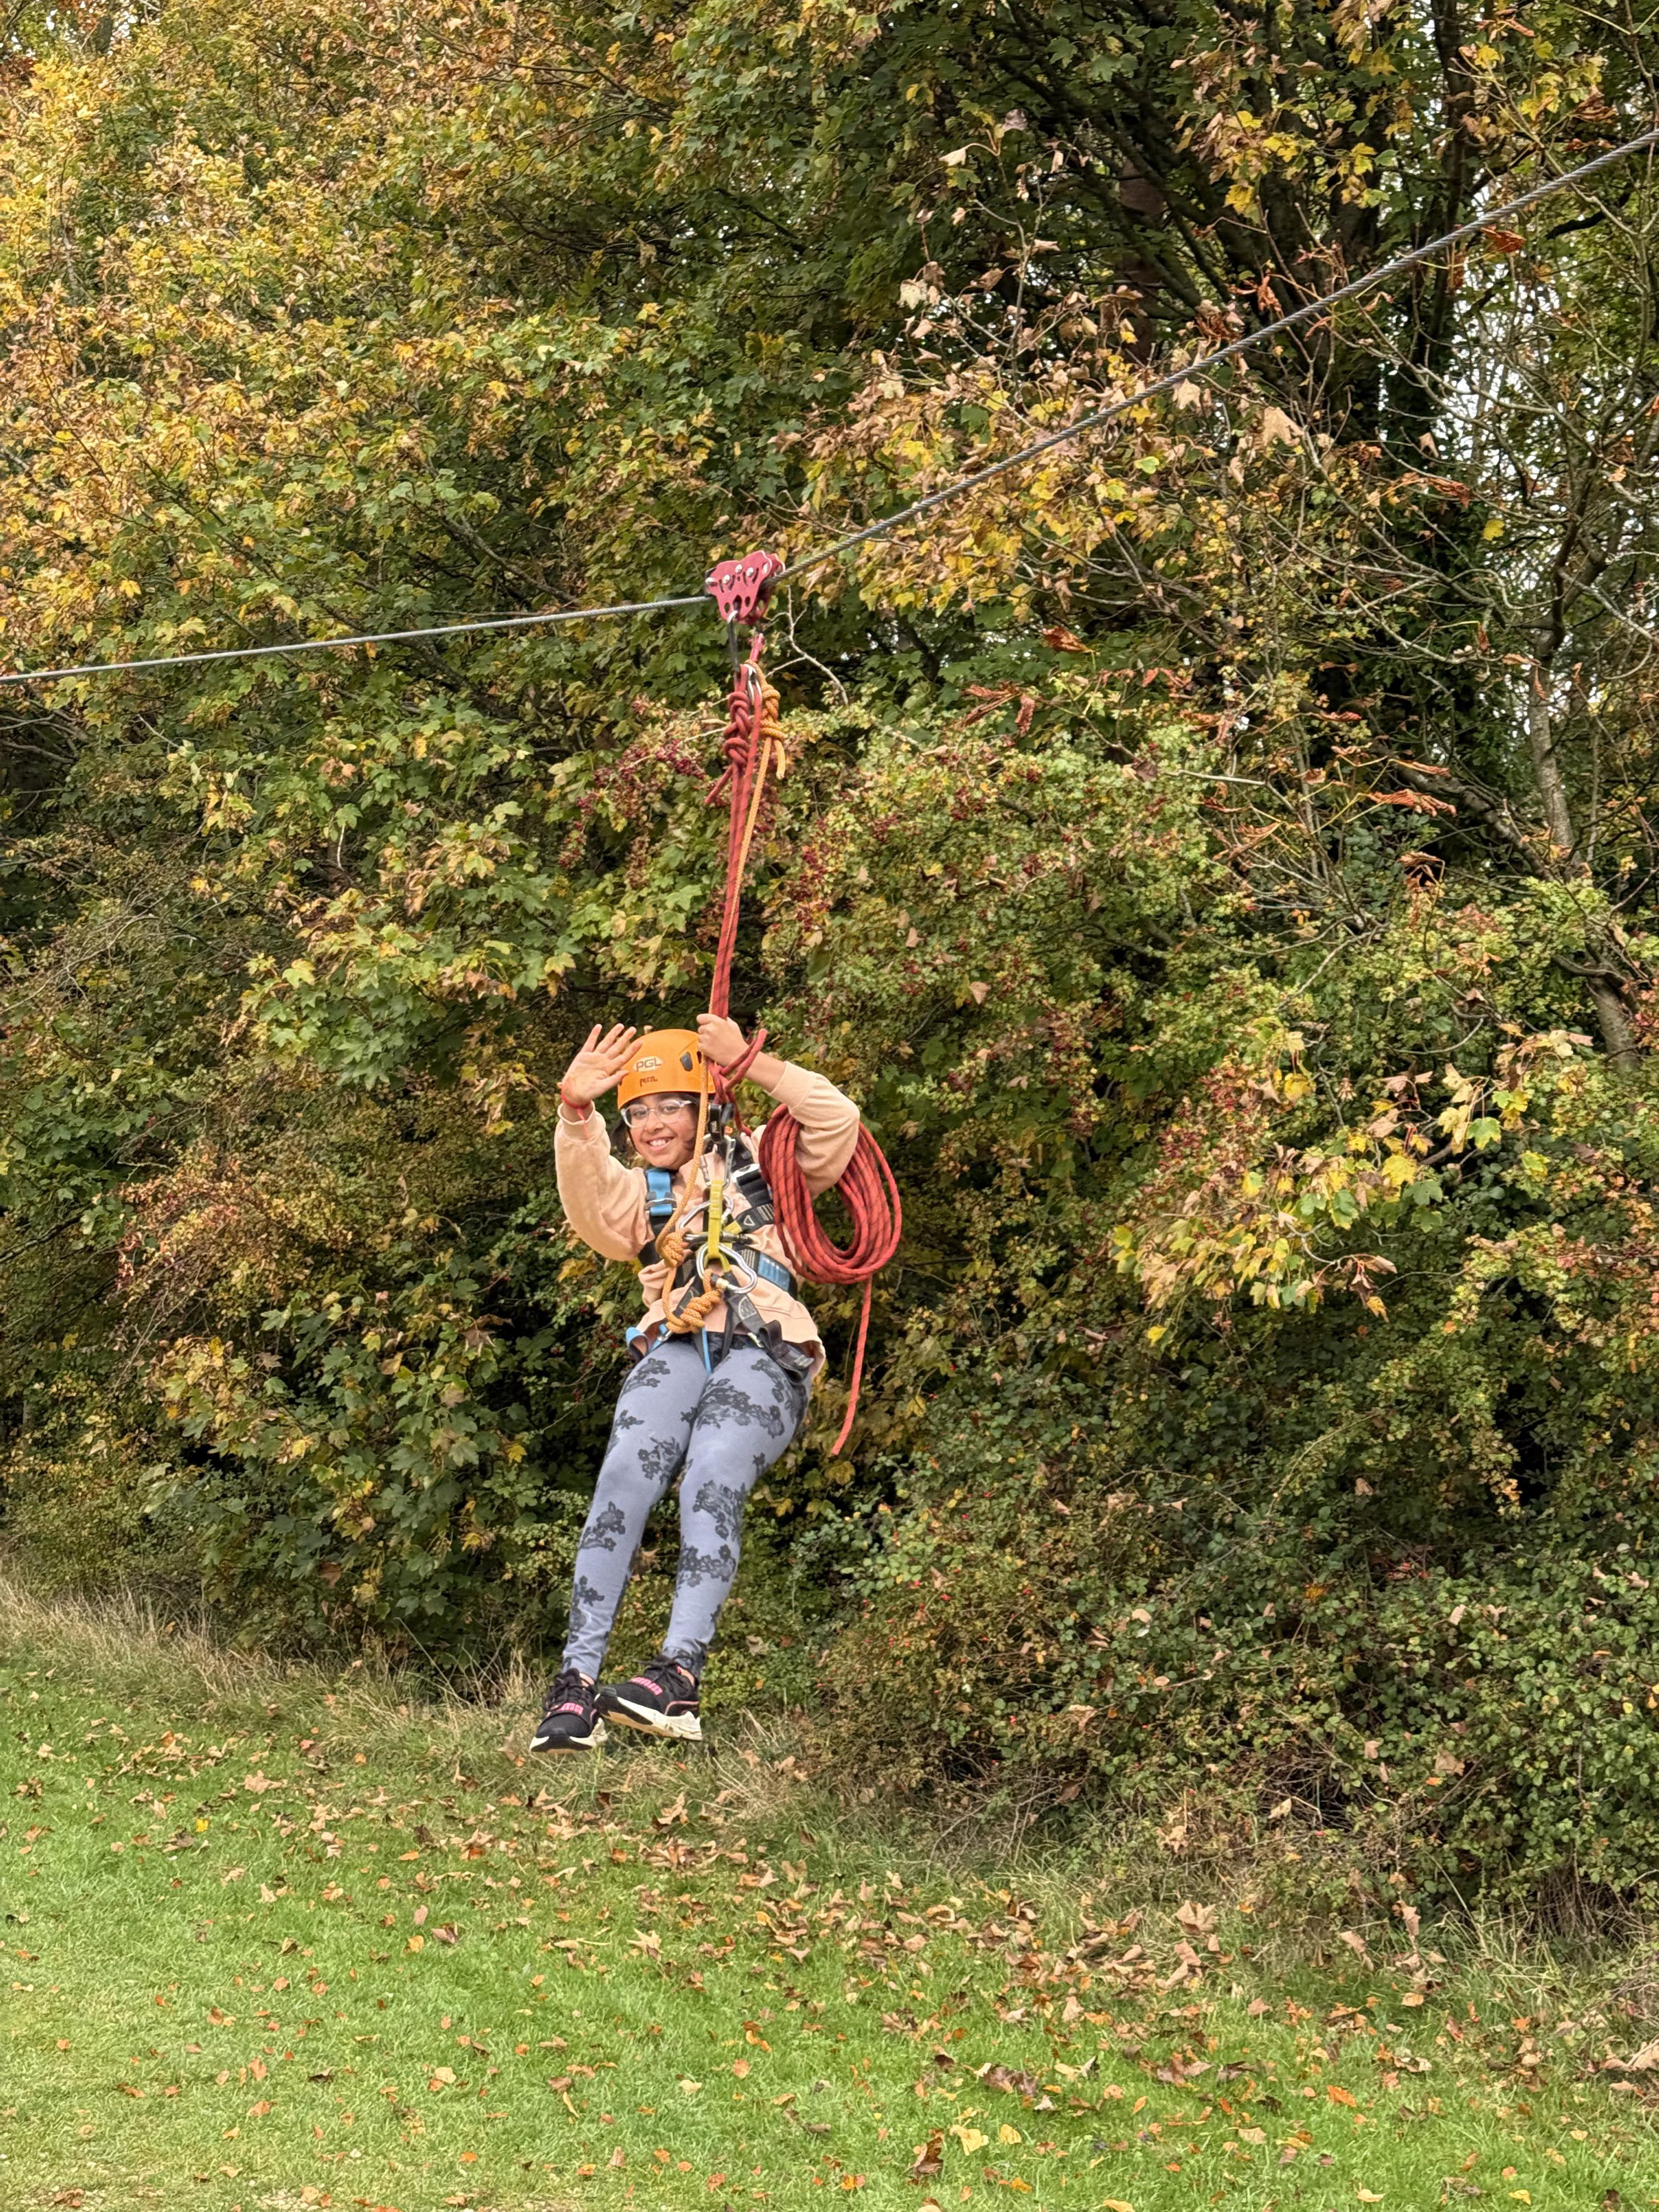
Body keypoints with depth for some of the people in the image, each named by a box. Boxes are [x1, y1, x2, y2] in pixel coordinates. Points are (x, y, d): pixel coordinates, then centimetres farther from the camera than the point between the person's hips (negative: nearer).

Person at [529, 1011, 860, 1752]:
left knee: (710, 1482, -29)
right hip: (676, 1349, 2)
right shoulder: (637, 1193, 25)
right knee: (626, 1475, -26)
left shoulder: (760, 1165, 20)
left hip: (764, 1353, -2)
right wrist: (577, 1112, -14)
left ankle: (678, 1674, -39)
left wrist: (753, 1064, 0)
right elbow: (587, 1198, 1)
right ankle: (577, 1679, -32)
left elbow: (837, 1121, 4)